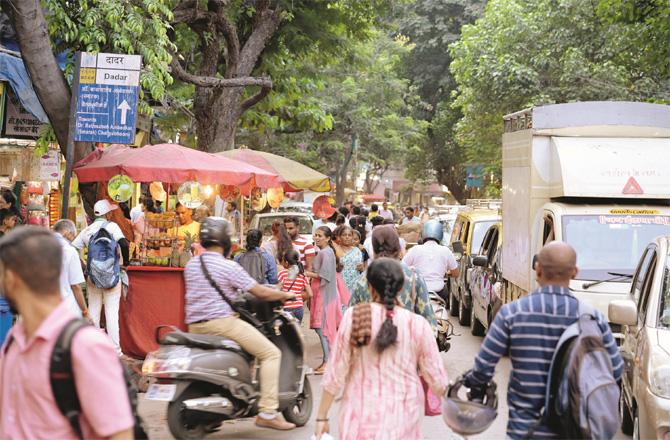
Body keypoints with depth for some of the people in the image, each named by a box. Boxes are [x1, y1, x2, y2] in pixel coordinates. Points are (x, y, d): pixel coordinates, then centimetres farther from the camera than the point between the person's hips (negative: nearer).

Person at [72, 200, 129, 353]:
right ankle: (115, 350, -1)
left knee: (93, 312, 11)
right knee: (112, 313, -2)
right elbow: (123, 244, -19)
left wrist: (84, 267, 17)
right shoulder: (111, 226, -6)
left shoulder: (87, 230, 9)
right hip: (111, 276, -4)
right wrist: (125, 262, -5)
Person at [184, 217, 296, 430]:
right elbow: (261, 292, -9)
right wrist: (286, 295, 8)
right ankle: (267, 413, -11)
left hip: (195, 326, 8)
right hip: (222, 322, -8)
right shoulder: (229, 267, -10)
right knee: (271, 353, -4)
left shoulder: (191, 265, 12)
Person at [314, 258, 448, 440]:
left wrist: (321, 417, 4)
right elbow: (437, 381, -4)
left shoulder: (354, 317, -10)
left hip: (361, 418, 0)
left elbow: (334, 376, -7)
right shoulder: (417, 325, -9)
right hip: (403, 421, 1)